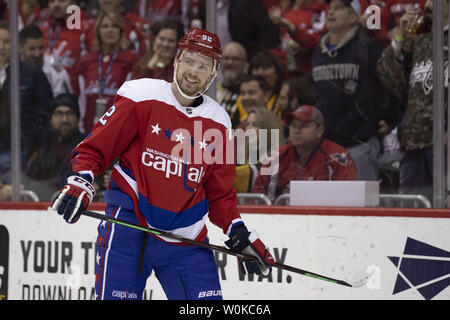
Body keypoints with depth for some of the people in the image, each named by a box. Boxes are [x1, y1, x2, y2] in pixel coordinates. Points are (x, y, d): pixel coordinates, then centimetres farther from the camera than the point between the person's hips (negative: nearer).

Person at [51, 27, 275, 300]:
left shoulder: (218, 123, 8)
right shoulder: (141, 96, -4)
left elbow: (220, 193, 16)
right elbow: (95, 147, -1)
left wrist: (239, 233, 4)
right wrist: (80, 183, -17)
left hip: (187, 238, 4)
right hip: (129, 224, -4)